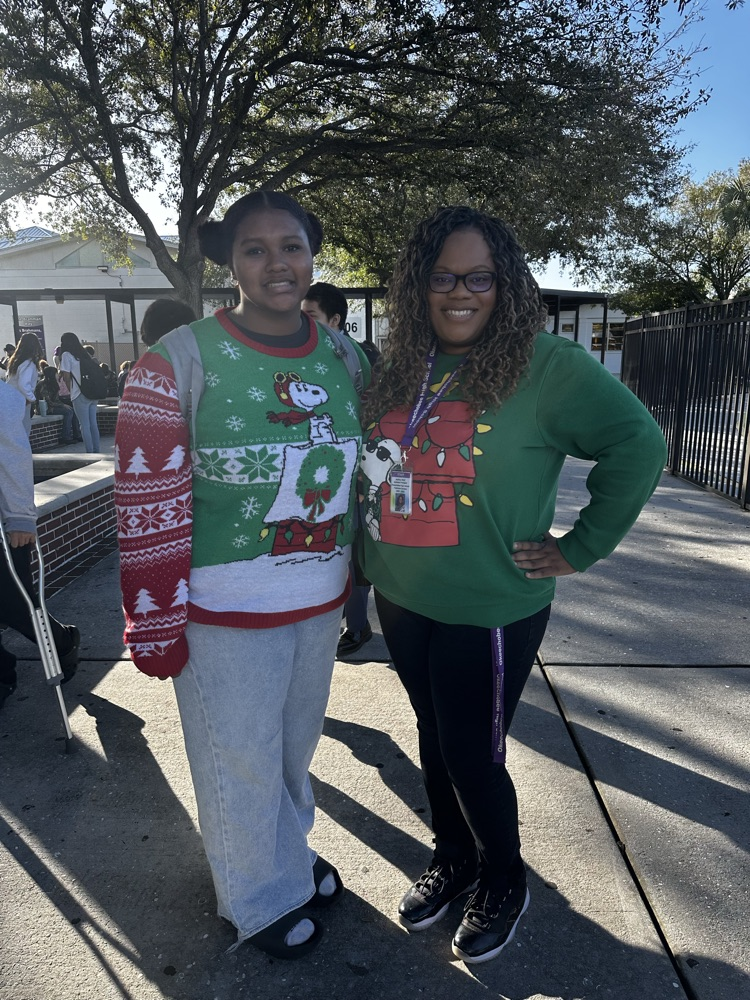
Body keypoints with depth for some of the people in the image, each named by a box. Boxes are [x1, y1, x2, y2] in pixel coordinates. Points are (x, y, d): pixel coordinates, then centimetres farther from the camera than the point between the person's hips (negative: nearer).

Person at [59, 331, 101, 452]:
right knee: (93, 424, 9)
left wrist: (71, 391, 10)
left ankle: (90, 452, -1)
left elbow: (66, 377, -5)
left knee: (85, 426, -2)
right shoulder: (84, 353, 16)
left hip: (80, 395, -6)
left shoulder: (66, 355, -2)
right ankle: (96, 451, 12)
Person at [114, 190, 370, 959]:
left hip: (321, 602, 5)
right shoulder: (179, 361, -14)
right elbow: (149, 507, -13)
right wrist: (156, 626, -11)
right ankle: (261, 899, 43)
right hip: (226, 611, -5)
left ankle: (291, 855, 53)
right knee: (242, 760, 14)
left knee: (296, 744, 25)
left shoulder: (345, 358, 2)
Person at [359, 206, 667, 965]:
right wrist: (365, 560, 8)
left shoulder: (546, 365, -13)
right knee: (433, 734, 21)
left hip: (489, 611, -5)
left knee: (472, 754, 8)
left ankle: (503, 883, 39)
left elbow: (638, 444, -15)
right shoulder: (396, 367, 4)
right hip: (401, 601, 6)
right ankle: (452, 857, 47)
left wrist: (580, 546, -14)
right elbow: (371, 468, 17)